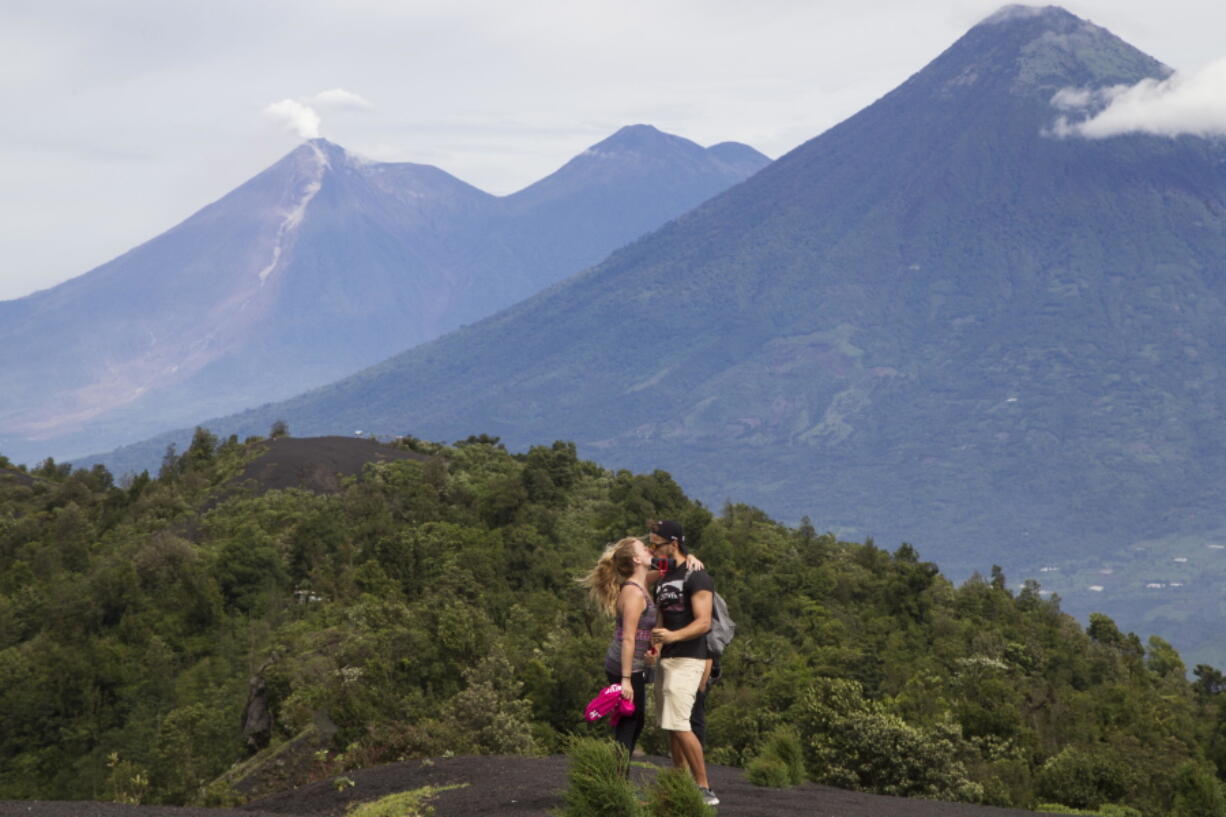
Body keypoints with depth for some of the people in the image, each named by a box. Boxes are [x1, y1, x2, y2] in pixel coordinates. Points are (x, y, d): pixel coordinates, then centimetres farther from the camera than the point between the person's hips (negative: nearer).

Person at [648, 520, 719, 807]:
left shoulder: (696, 577, -11)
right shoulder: (664, 578, 17)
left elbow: (703, 623, -19)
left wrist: (673, 636, -35)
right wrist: (654, 646, 6)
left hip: (687, 661, -9)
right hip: (666, 660, 9)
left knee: (679, 724, -16)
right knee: (671, 727, 10)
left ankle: (705, 790, -12)